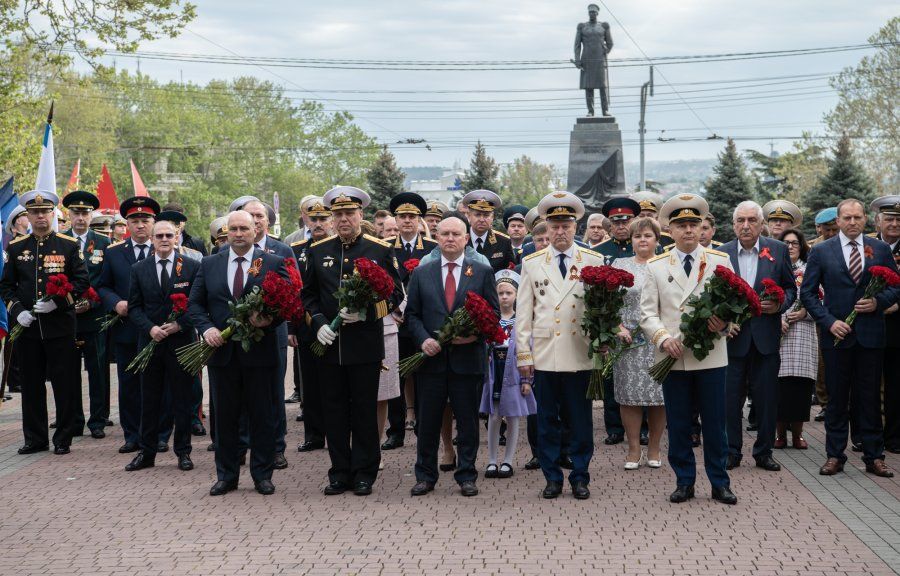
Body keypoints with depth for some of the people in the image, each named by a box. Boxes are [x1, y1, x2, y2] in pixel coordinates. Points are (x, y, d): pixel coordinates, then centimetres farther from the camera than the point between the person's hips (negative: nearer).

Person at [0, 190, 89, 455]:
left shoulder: (69, 246, 2)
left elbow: (82, 282, -1)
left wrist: (57, 301, -14)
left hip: (60, 326, -2)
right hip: (27, 327, 2)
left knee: (64, 384, 0)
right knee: (31, 384, 7)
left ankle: (63, 439, 10)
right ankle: (35, 439, 16)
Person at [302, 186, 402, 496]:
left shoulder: (381, 250, 1)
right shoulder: (317, 251, 9)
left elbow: (394, 294, 1)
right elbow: (308, 295, 12)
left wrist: (365, 313, -15)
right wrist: (318, 323, -5)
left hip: (366, 342, -2)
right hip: (329, 343, 3)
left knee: (365, 410, 2)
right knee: (334, 410, 6)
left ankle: (364, 474, 11)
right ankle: (340, 473, 15)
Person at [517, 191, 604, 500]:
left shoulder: (593, 261, 5)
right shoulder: (531, 263, 8)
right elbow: (523, 313, 8)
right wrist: (523, 355, 3)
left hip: (580, 355, -1)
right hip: (544, 355, 1)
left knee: (581, 420, 4)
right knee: (546, 420, 5)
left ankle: (580, 477, 15)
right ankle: (552, 477, 16)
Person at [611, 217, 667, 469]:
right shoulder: (619, 265, 8)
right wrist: (618, 328, -9)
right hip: (628, 341, 0)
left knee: (659, 396, 1)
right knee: (630, 395, -1)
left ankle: (654, 449, 12)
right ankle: (634, 449, 8)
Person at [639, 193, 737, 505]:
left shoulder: (720, 261, 6)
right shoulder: (656, 266, 7)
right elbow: (648, 312, 4)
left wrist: (724, 323, -17)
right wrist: (663, 338, -14)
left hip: (711, 357, 0)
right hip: (673, 358, 0)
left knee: (715, 423, 4)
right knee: (678, 425, 6)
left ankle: (719, 483, 15)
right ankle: (684, 482, 17)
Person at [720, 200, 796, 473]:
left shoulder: (778, 250, 2)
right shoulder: (722, 253, 2)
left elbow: (790, 287, 7)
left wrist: (780, 305, -12)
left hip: (766, 336, 0)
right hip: (733, 335, 0)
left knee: (767, 397, 6)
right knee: (731, 397, 4)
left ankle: (764, 452, 17)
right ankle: (731, 451, 15)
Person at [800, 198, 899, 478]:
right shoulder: (820, 251, 1)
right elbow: (807, 292, 0)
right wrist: (829, 321, -10)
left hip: (871, 336, 1)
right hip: (836, 334, -1)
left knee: (870, 399, 6)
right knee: (837, 399, 6)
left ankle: (874, 457, 13)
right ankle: (835, 456, 13)